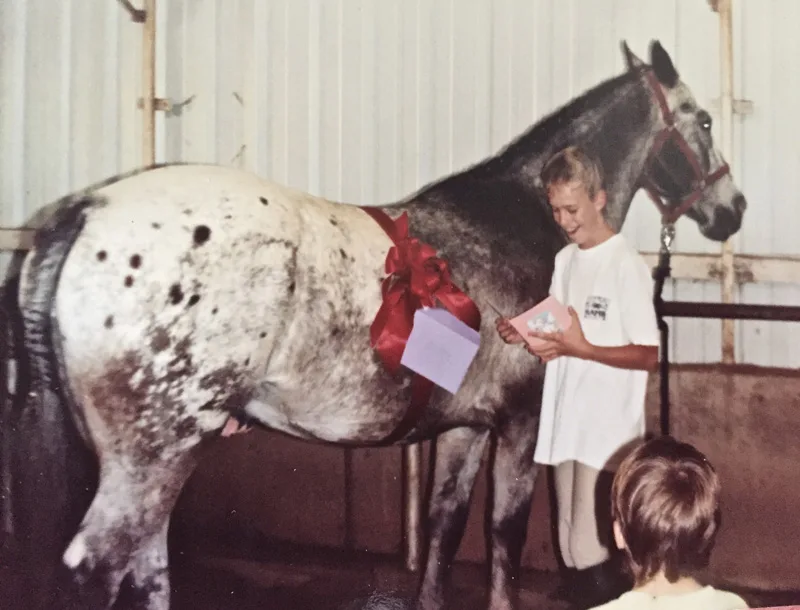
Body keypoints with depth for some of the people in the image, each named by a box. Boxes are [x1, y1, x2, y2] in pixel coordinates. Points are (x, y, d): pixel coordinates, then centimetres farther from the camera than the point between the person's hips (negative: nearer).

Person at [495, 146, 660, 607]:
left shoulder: (627, 265, -13)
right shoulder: (565, 260, 11)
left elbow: (648, 356, -14)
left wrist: (580, 348, -24)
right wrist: (527, 336, -3)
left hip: (608, 430, -7)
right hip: (566, 423, 7)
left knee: (589, 550, -8)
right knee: (572, 548, 13)